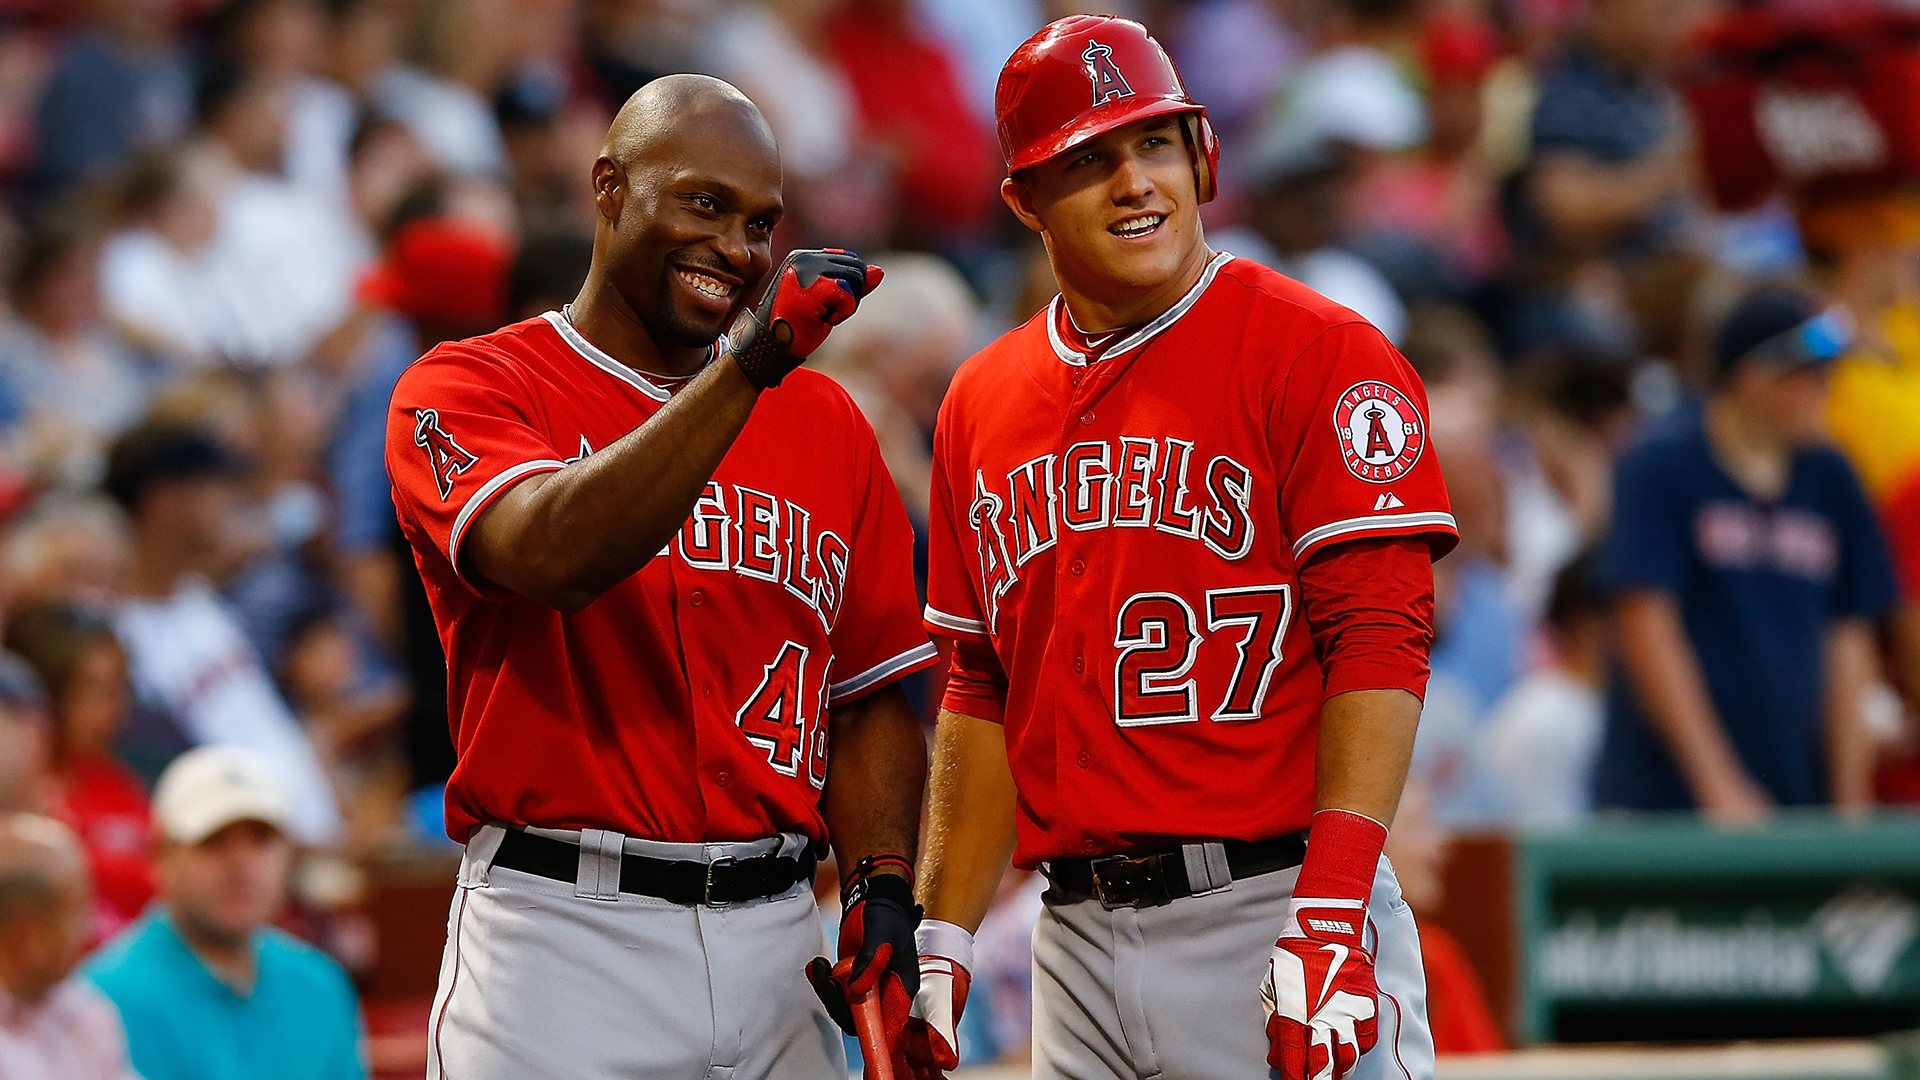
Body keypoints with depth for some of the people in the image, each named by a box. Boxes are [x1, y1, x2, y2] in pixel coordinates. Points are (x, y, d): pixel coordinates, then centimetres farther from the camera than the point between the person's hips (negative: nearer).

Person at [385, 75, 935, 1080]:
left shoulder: (825, 423, 14)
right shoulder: (468, 389, 0)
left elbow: (870, 696, 15)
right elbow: (549, 553, -22)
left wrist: (881, 891, -1)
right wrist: (743, 369, -27)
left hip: (777, 947, 5)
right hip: (561, 944, -4)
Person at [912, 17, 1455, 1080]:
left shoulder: (1316, 352, -3)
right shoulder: (983, 403, 15)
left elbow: (1378, 640, -11)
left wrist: (1331, 915, -20)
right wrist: (940, 939, 11)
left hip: (1262, 911, -5)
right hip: (1077, 940, 5)